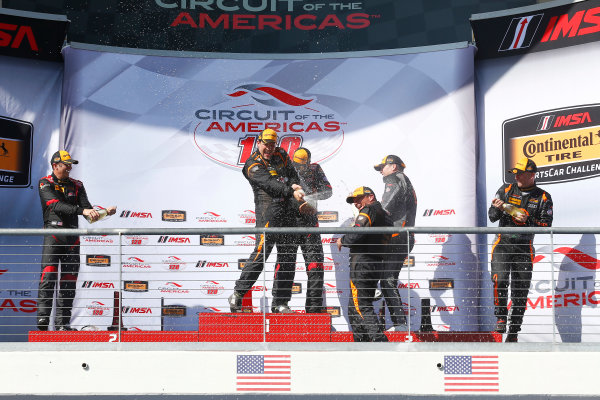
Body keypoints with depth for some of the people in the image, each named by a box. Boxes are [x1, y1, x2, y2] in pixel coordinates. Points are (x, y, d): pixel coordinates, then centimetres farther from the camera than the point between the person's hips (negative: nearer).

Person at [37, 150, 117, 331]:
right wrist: (82, 210, -28)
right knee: (48, 275, -17)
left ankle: (62, 322, 6)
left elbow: (87, 208, 8)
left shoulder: (77, 185, 15)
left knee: (69, 280, 3)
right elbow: (57, 206, -17)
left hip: (72, 236, 5)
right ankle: (43, 317, -20)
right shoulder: (45, 184, -1)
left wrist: (103, 212, -12)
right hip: (53, 233, -5)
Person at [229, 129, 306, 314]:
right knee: (261, 252, -14)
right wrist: (291, 191, -30)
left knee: (288, 257, 6)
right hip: (268, 211, -7)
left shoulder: (281, 154, 17)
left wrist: (294, 185, -10)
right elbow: (270, 183, -18)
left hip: (288, 212, 7)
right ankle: (237, 295, -3)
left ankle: (280, 303, 12)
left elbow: (293, 174, 14)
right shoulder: (253, 165, -4)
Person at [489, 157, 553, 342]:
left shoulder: (543, 197, 4)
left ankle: (513, 331, 12)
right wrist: (497, 208, -16)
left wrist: (528, 220, -18)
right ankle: (500, 316, -4)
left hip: (524, 247, 0)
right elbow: (492, 216, 6)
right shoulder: (506, 190, 6)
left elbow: (546, 225, -2)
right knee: (500, 278, -22)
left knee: (521, 291, 2)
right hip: (503, 243, 0)